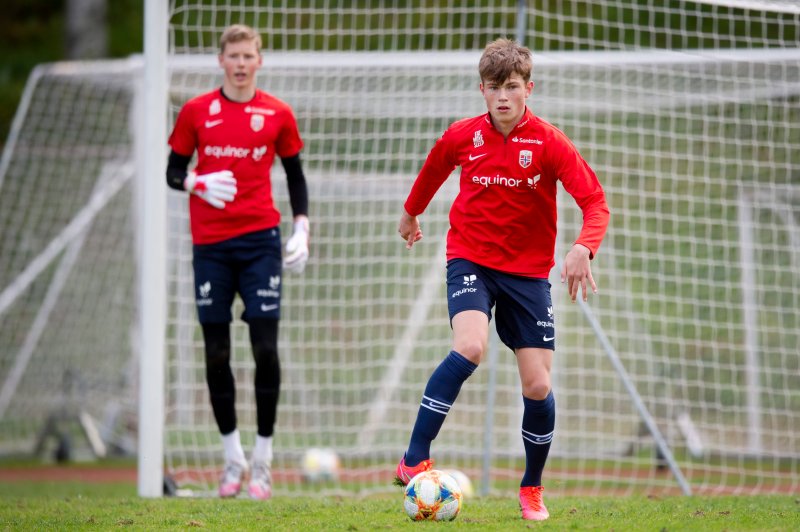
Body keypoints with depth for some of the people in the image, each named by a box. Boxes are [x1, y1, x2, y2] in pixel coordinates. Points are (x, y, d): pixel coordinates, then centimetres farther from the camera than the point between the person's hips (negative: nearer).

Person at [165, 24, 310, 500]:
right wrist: (198, 183, -14)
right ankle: (233, 458, 16)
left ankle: (263, 460, 1)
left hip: (260, 239, -1)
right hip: (210, 244, 1)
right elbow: (173, 172, 8)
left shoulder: (277, 114, 4)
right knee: (217, 353, 3)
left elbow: (295, 175, 12)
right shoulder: (196, 112, 4)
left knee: (266, 347, -8)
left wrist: (302, 228, 1)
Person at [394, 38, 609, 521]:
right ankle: (415, 460, -25)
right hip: (471, 259, -1)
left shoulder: (549, 143, -11)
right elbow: (435, 169, 18)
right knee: (470, 348, -29)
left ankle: (532, 489, 20)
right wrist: (411, 212, 33)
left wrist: (583, 250, -35)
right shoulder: (463, 137, -5)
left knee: (538, 385, -2)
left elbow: (596, 202, -17)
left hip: (528, 271, 1)